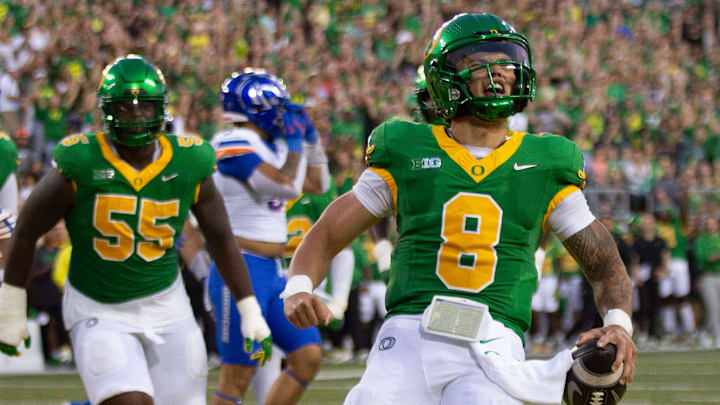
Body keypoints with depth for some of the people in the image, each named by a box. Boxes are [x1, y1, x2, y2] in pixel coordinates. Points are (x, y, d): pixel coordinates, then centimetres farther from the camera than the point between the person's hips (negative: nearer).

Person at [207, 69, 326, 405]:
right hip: (241, 271, -9)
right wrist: (296, 141, -10)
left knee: (308, 358, 6)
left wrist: (312, 138, 14)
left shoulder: (273, 146, 13)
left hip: (272, 274, 9)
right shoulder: (234, 145, -15)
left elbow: (318, 184, 25)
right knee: (237, 376, -6)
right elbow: (288, 186, -25)